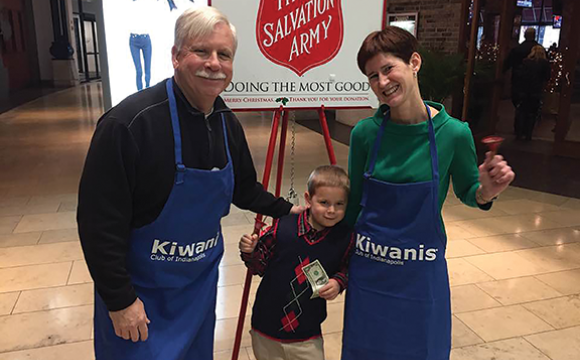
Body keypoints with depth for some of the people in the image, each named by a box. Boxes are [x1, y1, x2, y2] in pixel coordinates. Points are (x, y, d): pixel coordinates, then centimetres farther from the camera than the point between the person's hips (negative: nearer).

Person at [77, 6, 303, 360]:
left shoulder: (228, 122, -3)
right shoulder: (129, 123, -25)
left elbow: (244, 188, 13)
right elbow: (99, 221, -22)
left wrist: (288, 210, 10)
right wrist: (120, 300, -18)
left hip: (201, 283, 6)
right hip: (139, 292, -6)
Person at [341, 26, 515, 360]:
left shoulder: (453, 133, -14)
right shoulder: (365, 132, -11)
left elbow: (467, 192, 3)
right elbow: (353, 201, 2)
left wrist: (486, 191, -20)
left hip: (421, 274, -1)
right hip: (367, 272, 1)